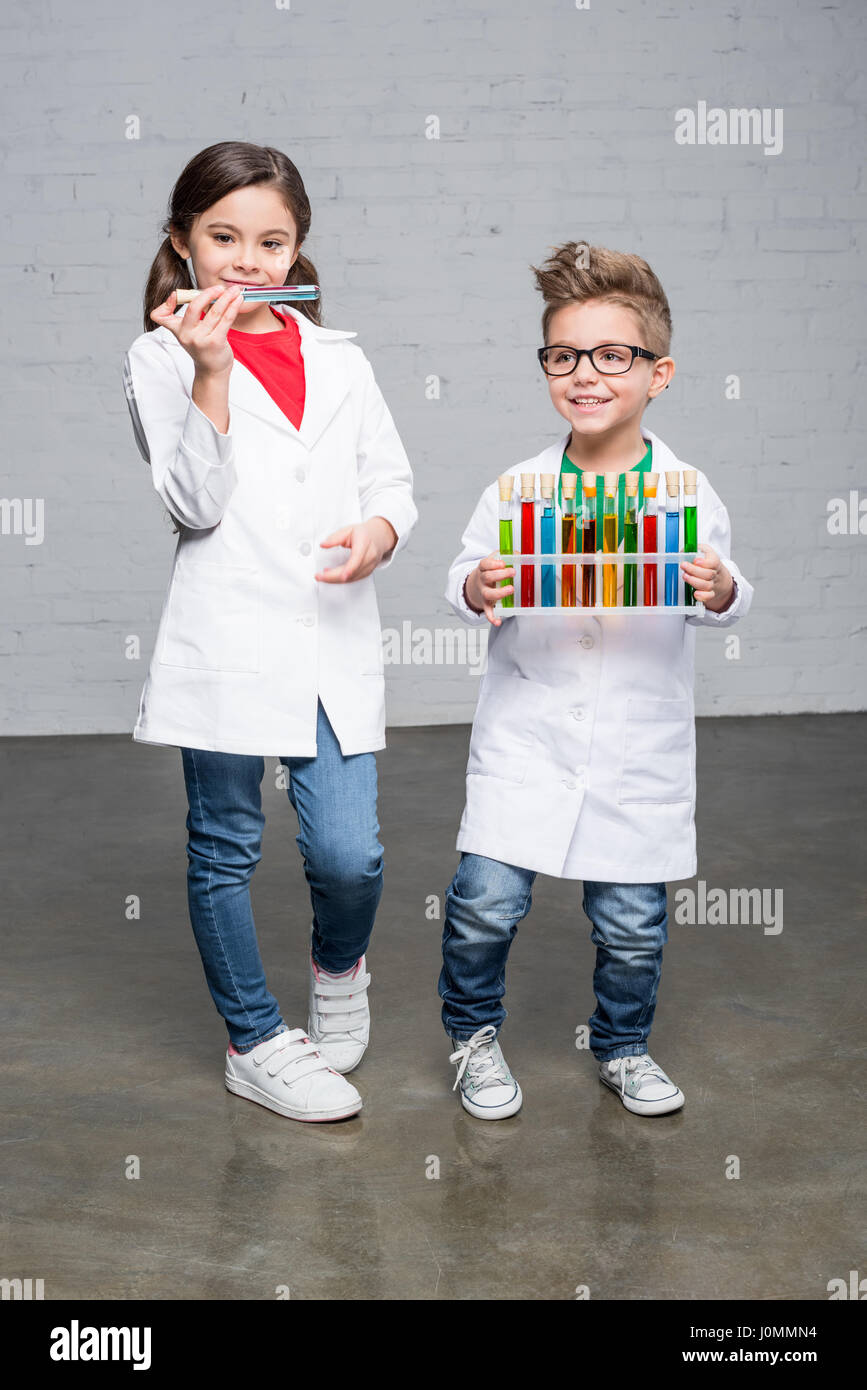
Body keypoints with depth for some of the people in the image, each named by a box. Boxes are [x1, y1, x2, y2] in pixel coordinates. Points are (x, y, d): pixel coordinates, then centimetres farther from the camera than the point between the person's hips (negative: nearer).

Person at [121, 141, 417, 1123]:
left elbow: (392, 479, 14)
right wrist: (211, 374, -19)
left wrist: (380, 531, -9)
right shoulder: (163, 358, 1)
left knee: (349, 854, -3)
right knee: (225, 852, 9)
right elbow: (194, 503, -9)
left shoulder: (337, 360, 12)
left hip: (333, 645, 3)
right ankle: (256, 1044, 27)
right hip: (227, 643, -2)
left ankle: (338, 968, 31)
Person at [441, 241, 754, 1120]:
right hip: (527, 736, 0)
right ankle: (472, 1031, 24)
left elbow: (723, 602, 3)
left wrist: (720, 592, -19)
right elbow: (464, 573, 2)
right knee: (486, 898, -5)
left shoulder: (689, 492, -2)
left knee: (632, 918, 9)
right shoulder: (517, 488, -3)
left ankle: (622, 1047, 36)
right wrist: (476, 590, -19)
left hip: (639, 743, 1)